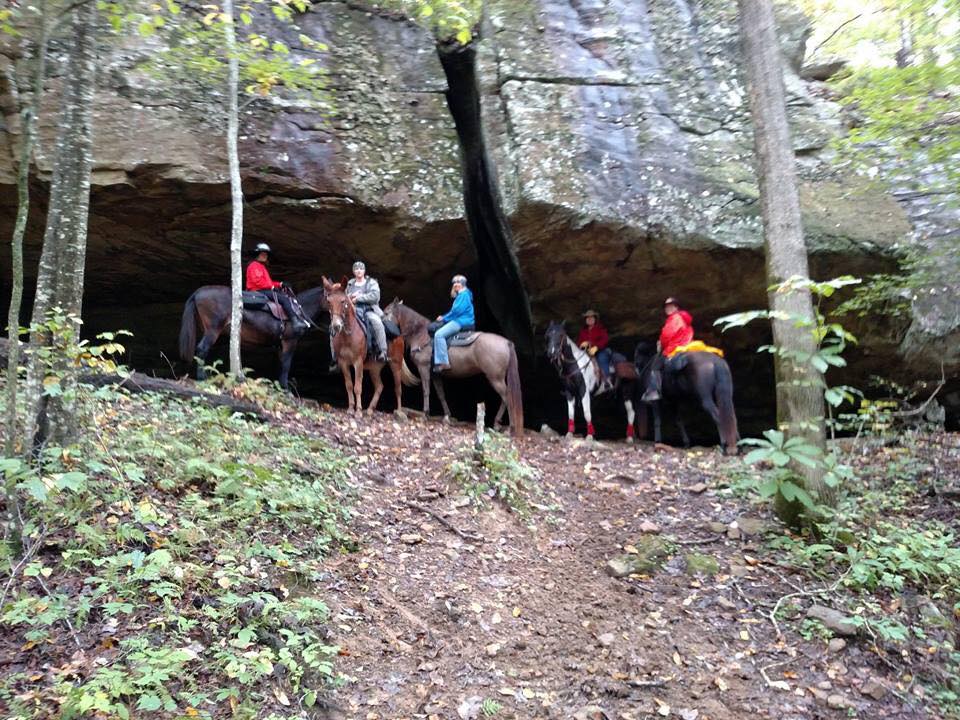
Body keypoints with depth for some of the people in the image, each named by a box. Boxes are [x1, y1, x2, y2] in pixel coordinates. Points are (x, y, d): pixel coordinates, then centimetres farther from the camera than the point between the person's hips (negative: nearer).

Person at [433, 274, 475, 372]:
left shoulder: (464, 294, -9)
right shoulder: (460, 295, 23)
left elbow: (457, 310, -18)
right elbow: (454, 311, 22)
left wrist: (444, 318, -9)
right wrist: (444, 317, 7)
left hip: (462, 322, -11)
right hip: (459, 321, 11)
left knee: (439, 335, -24)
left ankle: (443, 362, -29)